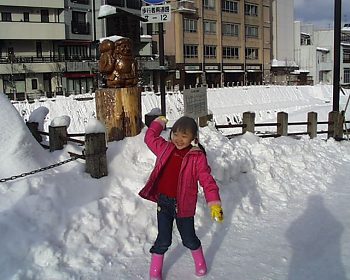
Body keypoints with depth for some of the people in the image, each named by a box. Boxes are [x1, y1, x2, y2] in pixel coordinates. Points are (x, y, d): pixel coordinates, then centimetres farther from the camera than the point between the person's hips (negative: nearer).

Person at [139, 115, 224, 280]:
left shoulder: (197, 157, -12)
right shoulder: (165, 148, 0)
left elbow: (207, 180, -14)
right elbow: (150, 137, 18)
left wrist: (215, 204, -21)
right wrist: (159, 123, 24)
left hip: (184, 205, -2)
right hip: (163, 202, 2)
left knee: (189, 238, 14)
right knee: (163, 240, 8)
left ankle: (200, 263, 42)